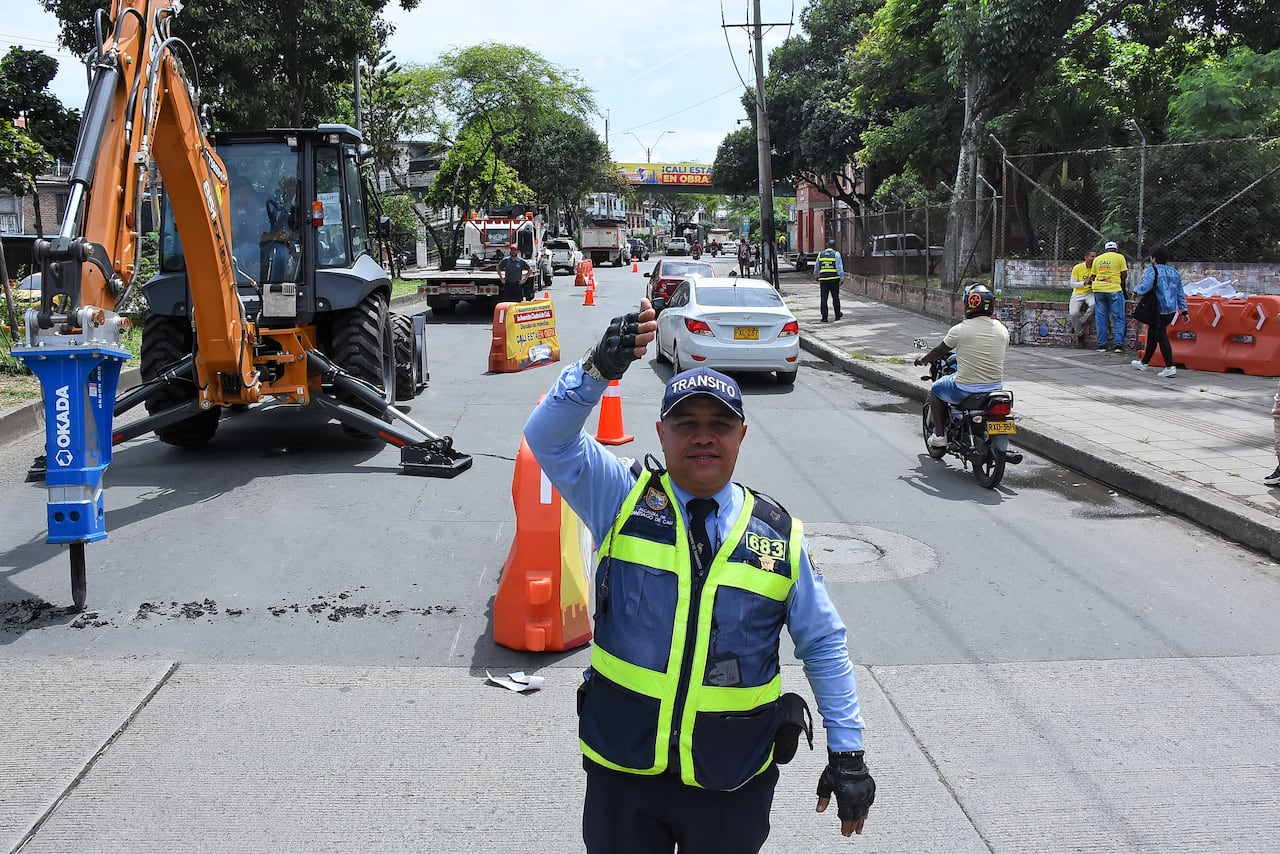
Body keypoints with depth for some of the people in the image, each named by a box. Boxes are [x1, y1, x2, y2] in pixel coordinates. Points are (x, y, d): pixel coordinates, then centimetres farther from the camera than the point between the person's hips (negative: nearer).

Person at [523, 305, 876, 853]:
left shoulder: (779, 534, -2)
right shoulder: (622, 500, -5)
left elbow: (823, 645, 5)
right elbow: (548, 437, -17)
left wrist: (847, 752, 3)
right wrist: (600, 367, -33)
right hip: (623, 766, 0)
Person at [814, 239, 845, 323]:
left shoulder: (820, 254, 8)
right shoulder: (836, 254, -1)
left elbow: (816, 267, 17)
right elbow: (839, 267, -8)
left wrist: (816, 276, 31)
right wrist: (842, 277, -8)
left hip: (823, 279, 2)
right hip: (834, 278, -2)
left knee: (824, 298, 1)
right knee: (835, 298, 10)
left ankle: (824, 317, -4)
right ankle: (837, 315, 21)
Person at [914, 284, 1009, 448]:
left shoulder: (960, 330, -14)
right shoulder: (1002, 329, 0)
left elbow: (939, 351, 1)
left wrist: (923, 359, 23)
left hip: (966, 390, -5)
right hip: (996, 387, 5)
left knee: (935, 390, 23)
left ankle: (939, 435, 19)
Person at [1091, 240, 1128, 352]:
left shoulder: (1097, 259, 14)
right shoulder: (1119, 257, 4)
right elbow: (1124, 275, 1)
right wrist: (1122, 284, 18)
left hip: (1098, 289, 3)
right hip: (1114, 289, -3)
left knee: (1100, 319, 7)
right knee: (1118, 318, 3)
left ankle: (1101, 345, 6)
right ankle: (1118, 345, -3)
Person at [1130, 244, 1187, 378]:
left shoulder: (1153, 270, -10)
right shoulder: (1175, 272, 13)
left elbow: (1146, 285, -26)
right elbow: (1180, 294, 14)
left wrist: (1136, 291, -6)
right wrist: (1184, 310, 16)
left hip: (1159, 311, -8)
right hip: (1172, 311, 8)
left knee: (1161, 337, -5)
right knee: (1152, 334, 21)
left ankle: (1170, 367, -13)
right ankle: (1144, 362, 35)